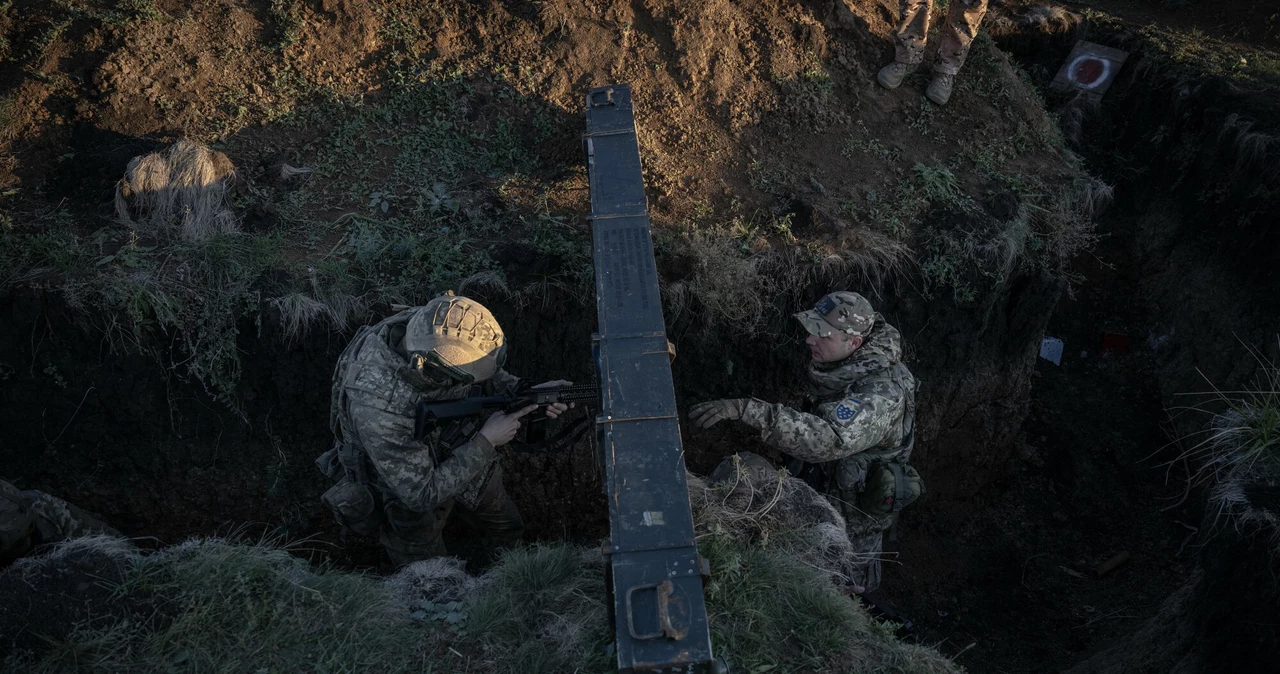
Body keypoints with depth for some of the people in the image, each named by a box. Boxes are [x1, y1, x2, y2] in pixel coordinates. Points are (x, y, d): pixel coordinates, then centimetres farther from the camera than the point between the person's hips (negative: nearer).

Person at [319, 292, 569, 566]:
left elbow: (488, 377, -5)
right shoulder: (378, 408, -45)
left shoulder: (432, 328, -28)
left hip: (461, 456, 6)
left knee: (509, 532, 26)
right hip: (411, 492, -5)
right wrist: (486, 442, -31)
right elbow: (422, 494, -34)